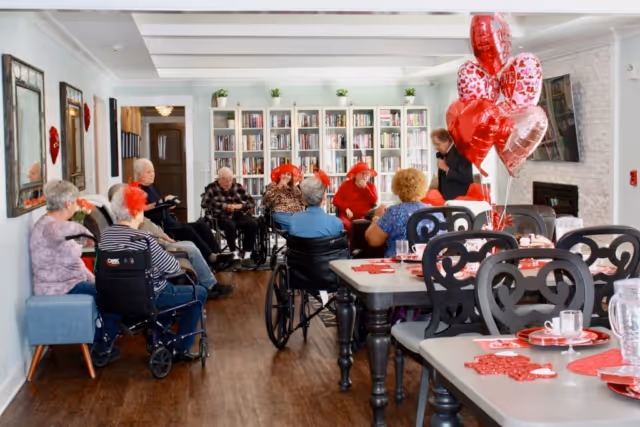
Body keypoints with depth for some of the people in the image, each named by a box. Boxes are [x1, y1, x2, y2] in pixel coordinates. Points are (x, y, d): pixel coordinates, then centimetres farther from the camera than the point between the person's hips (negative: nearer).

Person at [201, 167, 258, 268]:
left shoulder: (238, 187, 13)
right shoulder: (212, 188, 4)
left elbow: (252, 202, 9)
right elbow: (205, 203, -11)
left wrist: (241, 205, -12)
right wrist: (224, 206, -18)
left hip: (239, 214, 4)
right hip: (222, 216, -3)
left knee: (253, 224, -25)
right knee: (230, 225, -37)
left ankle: (247, 256, -24)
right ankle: (235, 255, -29)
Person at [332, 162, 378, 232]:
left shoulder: (371, 186, 15)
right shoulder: (346, 184, 12)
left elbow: (374, 202, -1)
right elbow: (336, 200, 4)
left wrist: (365, 187, -5)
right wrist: (346, 209, -12)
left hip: (364, 216, 0)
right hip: (347, 216, 0)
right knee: (342, 224, -35)